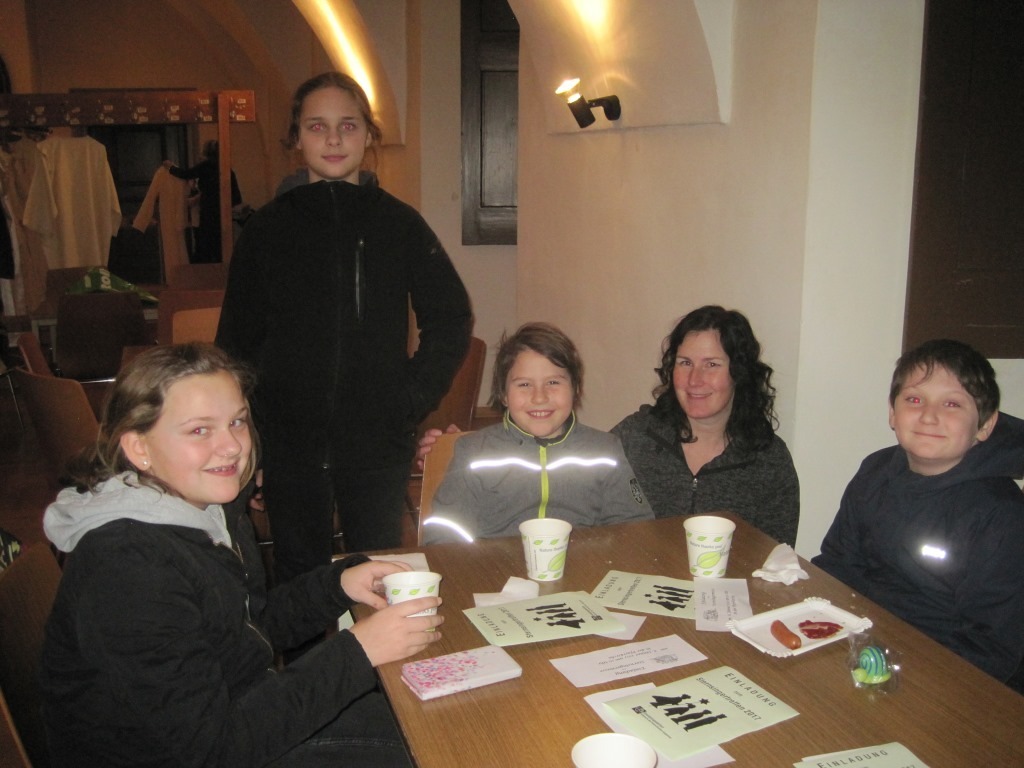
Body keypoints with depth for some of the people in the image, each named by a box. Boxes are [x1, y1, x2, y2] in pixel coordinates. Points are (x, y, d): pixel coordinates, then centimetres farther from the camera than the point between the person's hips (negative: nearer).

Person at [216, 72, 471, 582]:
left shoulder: (399, 224, 2)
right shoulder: (268, 228, 3)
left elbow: (451, 320, 8)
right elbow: (237, 339, 6)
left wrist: (414, 398, -2)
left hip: (379, 443, 0)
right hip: (289, 443, 1)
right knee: (298, 578, 11)